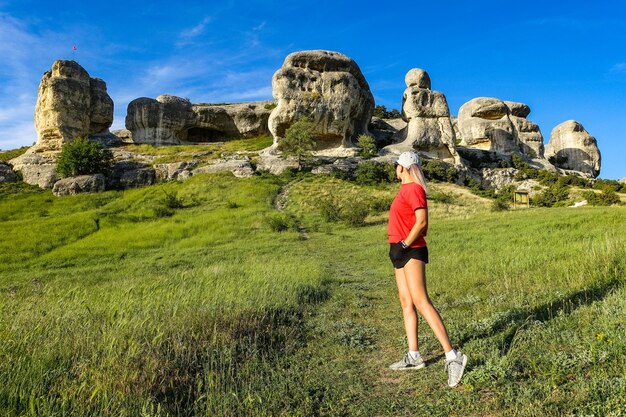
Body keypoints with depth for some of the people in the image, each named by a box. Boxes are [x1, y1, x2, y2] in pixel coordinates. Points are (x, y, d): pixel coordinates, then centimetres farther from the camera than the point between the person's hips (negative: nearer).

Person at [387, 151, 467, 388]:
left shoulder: (414, 189, -10)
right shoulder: (405, 189, 18)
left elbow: (421, 221, -20)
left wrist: (404, 245, -16)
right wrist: (399, 246, 14)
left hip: (411, 251, -10)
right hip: (401, 252, 10)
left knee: (421, 301, -16)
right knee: (406, 302, 9)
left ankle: (452, 356, -13)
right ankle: (413, 357, 15)